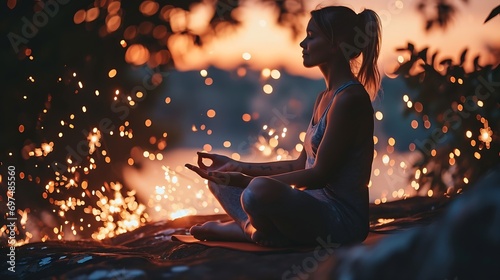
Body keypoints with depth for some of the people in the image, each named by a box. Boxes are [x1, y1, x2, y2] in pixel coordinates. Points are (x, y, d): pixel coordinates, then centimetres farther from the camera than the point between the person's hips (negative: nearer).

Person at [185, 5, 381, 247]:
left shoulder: (350, 98, -14)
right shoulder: (324, 97, 15)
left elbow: (320, 174, -18)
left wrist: (246, 180, -20)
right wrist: (237, 166, 15)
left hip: (343, 220, -10)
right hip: (314, 207, 10)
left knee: (260, 189, -38)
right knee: (219, 180, 16)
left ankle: (249, 228, -7)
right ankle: (254, 227, -10)